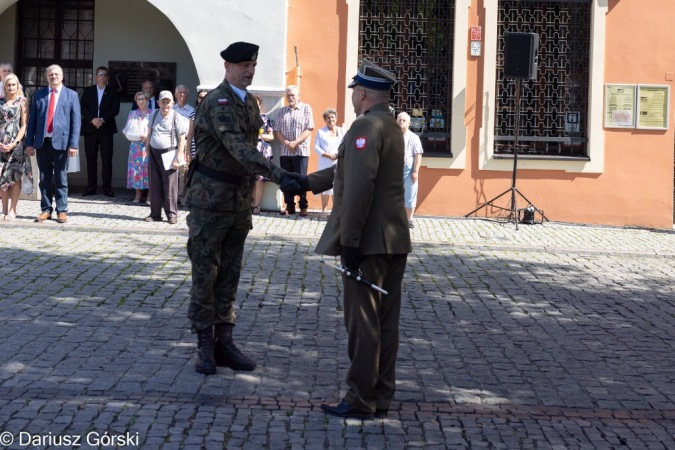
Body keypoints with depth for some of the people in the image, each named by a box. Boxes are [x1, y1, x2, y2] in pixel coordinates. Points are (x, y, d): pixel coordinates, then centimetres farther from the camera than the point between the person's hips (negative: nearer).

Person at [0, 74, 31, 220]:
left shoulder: (22, 101, 2)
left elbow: (24, 125, -2)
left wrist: (15, 143, -12)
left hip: (16, 144, -3)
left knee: (15, 176, -4)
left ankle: (12, 210, 1)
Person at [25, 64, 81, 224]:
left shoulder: (71, 95, 4)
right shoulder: (39, 94, 10)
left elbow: (76, 121, -1)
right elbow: (32, 119, 9)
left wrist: (73, 144, -10)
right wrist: (29, 143, 2)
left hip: (61, 142, -2)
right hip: (42, 142, 2)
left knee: (61, 179, 2)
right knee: (44, 179, 7)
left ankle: (61, 211, 9)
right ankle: (46, 210, 15)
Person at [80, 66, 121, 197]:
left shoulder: (112, 92, 10)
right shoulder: (88, 90, 13)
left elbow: (115, 109, -1)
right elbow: (83, 107, 2)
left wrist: (103, 119, -14)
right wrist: (92, 119, -14)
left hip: (106, 129, -1)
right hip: (90, 128, 1)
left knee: (107, 159, -5)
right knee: (91, 158, 2)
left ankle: (107, 187, -2)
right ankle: (91, 187, 6)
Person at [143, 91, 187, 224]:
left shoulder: (177, 118, -6)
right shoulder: (154, 115, 10)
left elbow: (182, 139, -8)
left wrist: (178, 158, -14)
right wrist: (147, 148, 13)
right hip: (154, 153, 5)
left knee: (170, 186, -3)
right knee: (154, 185, 7)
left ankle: (172, 214, 4)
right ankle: (155, 214, 15)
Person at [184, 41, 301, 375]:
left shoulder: (249, 103, 11)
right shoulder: (218, 101, -16)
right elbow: (237, 147, -30)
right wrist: (278, 175, -39)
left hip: (240, 199, 8)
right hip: (210, 197, -8)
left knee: (230, 275, 9)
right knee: (205, 274, 0)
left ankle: (224, 342, 15)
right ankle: (205, 346, 6)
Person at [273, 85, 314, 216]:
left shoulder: (306, 108, 3)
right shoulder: (282, 111, 14)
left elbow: (309, 129, -5)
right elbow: (277, 130, 9)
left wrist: (295, 142, -14)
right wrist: (286, 142, -9)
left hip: (301, 150, -4)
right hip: (285, 151, 4)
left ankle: (303, 206, 3)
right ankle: (289, 206, 11)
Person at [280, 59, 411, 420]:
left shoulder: (366, 126, -14)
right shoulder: (392, 127, 17)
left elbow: (359, 185, -24)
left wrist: (349, 241, -22)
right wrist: (308, 182, 35)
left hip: (369, 243, -9)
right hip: (395, 241, 9)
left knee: (363, 323, -3)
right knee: (385, 323, 12)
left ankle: (361, 401, 3)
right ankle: (381, 397, 19)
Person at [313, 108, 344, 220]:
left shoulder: (342, 131, 13)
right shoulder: (321, 132, 10)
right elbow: (316, 147, 0)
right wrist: (329, 156, -11)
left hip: (339, 163, 0)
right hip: (325, 164, 0)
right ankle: (324, 211, 3)